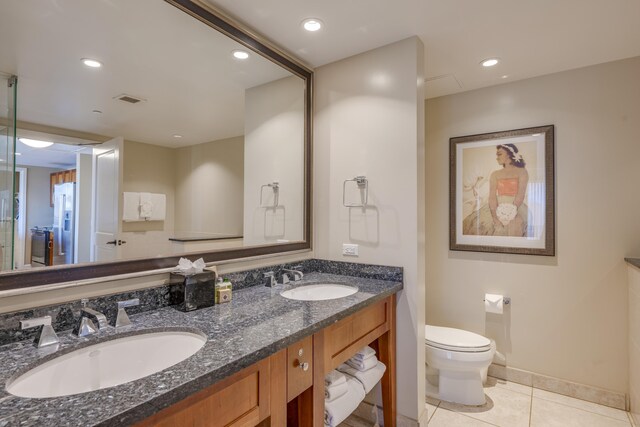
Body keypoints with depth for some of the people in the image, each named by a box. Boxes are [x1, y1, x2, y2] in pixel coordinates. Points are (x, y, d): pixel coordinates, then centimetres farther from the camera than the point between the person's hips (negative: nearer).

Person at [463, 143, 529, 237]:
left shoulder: (522, 172, 7)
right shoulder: (495, 174, 14)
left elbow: (521, 195, -6)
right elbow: (492, 196, -1)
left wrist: (511, 213, -21)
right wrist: (494, 217, -16)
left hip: (517, 207, -2)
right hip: (498, 208, 2)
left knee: (512, 225, -33)